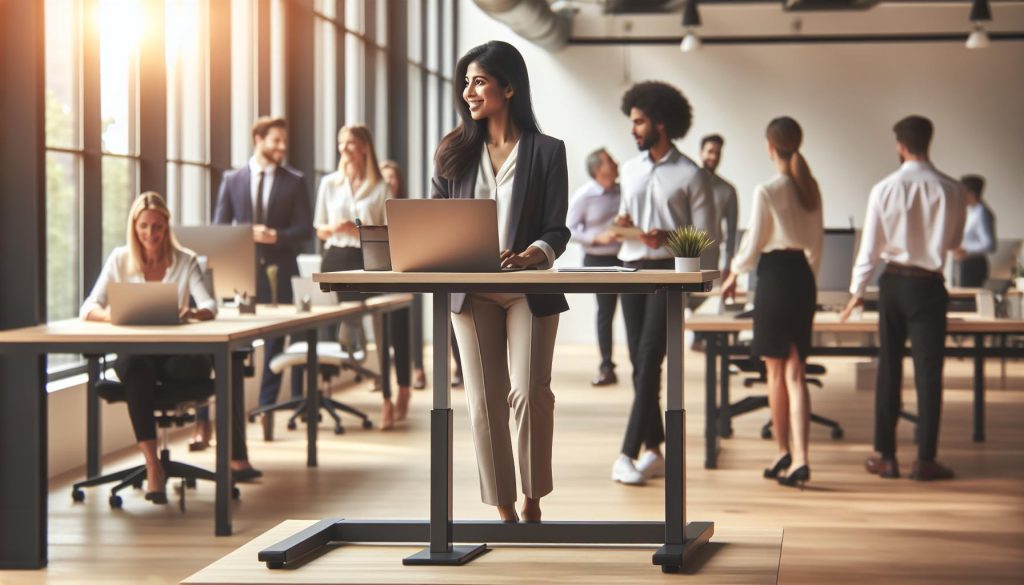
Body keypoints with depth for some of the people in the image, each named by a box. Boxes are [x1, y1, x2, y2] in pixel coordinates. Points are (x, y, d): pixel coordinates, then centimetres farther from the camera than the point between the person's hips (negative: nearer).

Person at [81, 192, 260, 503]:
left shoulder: (186, 260, 5)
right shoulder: (119, 259, 7)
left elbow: (210, 306, -8)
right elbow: (88, 308, -1)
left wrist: (194, 313, -34)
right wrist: (110, 315, -26)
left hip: (177, 353, 0)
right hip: (134, 353, 0)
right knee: (136, 367, -36)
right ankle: (152, 465, -39)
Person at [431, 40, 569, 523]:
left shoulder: (546, 151, 2)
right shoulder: (456, 151, 10)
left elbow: (556, 231, -3)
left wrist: (531, 255, -23)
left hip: (529, 290, -3)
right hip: (470, 291, 3)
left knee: (529, 393, -12)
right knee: (484, 401, 2)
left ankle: (532, 501, 5)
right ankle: (504, 510, 10)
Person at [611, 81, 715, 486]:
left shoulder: (690, 175, -4)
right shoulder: (630, 169, 13)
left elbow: (704, 235, -5)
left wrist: (666, 238, -21)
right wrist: (621, 223, -1)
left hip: (667, 272, -6)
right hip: (631, 269, 6)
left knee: (649, 360, -12)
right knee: (639, 362, 6)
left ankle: (628, 454, -15)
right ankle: (654, 450, 14)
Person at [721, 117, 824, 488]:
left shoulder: (767, 191, -12)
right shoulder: (811, 189, 7)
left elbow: (754, 245, -7)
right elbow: (817, 244, 14)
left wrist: (734, 275, 10)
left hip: (774, 276, -6)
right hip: (803, 276, 6)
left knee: (776, 370, 8)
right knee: (795, 372, 3)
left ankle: (783, 452, 18)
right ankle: (799, 459, -9)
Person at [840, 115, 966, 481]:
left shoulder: (884, 189, -8)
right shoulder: (951, 191, -8)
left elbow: (870, 246, -4)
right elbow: (955, 242, 6)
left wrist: (857, 290, 6)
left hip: (893, 283, 1)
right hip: (928, 286, -1)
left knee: (889, 369, 10)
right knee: (928, 371, 3)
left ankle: (886, 457, 14)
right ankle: (925, 460, 3)